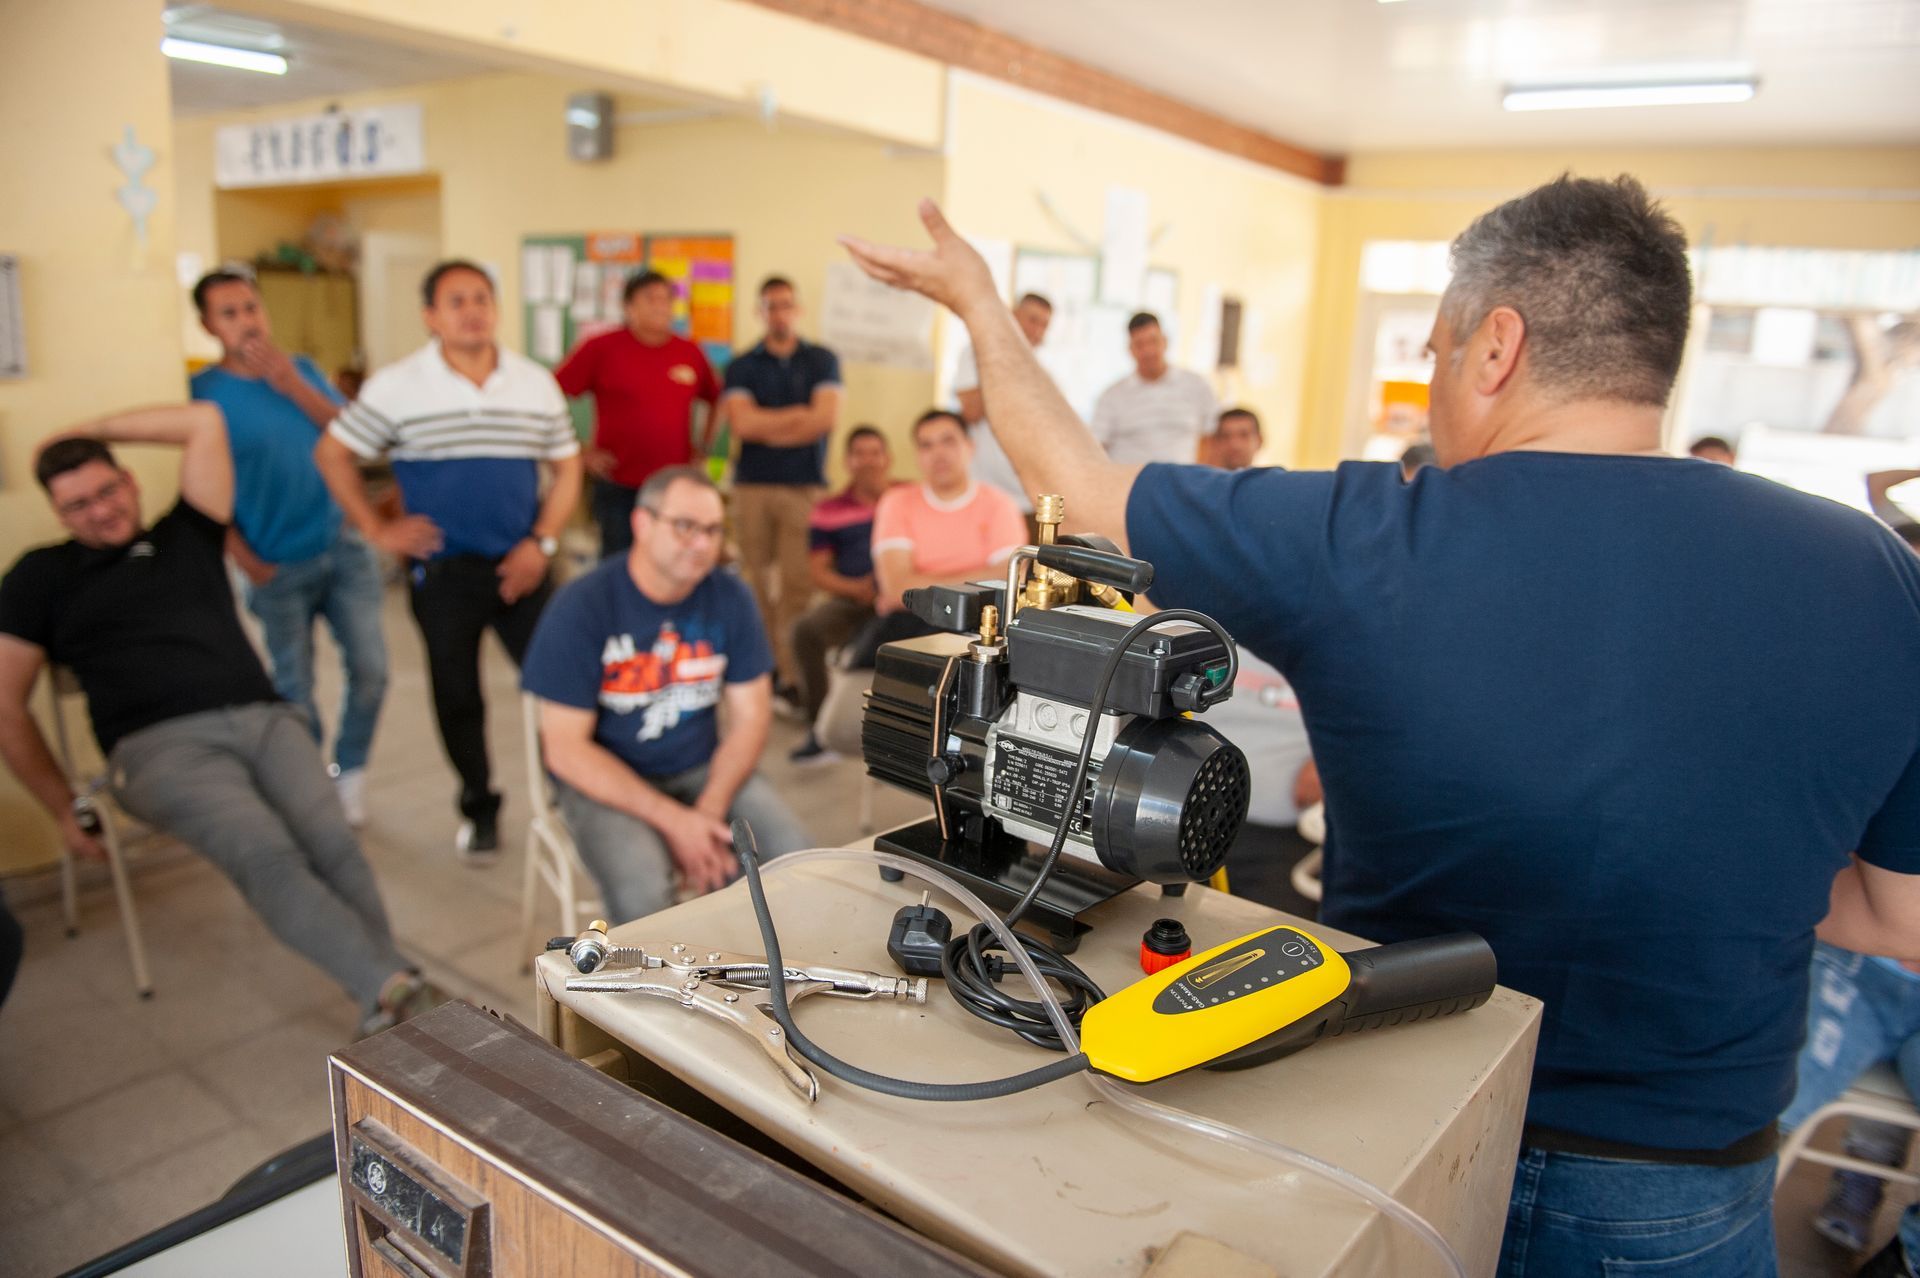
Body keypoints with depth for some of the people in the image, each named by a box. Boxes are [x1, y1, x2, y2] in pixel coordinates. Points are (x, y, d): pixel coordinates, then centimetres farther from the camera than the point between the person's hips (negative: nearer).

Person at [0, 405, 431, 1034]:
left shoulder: (186, 537, 26)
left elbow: (203, 421, 24)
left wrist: (94, 432, 29)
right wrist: (63, 808, 13)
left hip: (265, 720, 3)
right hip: (165, 746, -2)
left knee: (332, 841, -27)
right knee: (266, 855, -32)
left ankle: (383, 1013, -33)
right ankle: (391, 986, -43)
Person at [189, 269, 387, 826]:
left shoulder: (303, 371, 8)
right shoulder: (202, 392, -4)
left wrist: (294, 387, -14)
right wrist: (245, 559, -10)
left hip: (343, 546, 3)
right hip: (279, 567, -3)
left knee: (369, 670, 1)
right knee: (294, 690, 5)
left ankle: (349, 774, 22)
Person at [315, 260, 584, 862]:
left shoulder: (536, 382, 3)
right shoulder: (396, 387, -3)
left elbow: (566, 466, 7)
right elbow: (333, 454, 4)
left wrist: (542, 542, -4)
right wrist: (377, 529, -2)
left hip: (522, 565, 1)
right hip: (442, 572, -1)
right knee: (457, 696, 9)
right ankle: (478, 807, 28)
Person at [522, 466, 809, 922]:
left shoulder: (730, 598, -2)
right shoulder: (582, 606, -13)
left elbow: (750, 715, 1)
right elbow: (566, 748, -14)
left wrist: (709, 813, -15)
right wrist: (673, 820, -21)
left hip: (704, 771, 4)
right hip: (604, 780, -3)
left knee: (794, 854, -21)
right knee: (642, 891, -32)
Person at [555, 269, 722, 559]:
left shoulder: (690, 352, 5)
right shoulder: (601, 348, -5)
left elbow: (716, 400, 21)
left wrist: (705, 445, 11)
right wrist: (582, 452, -5)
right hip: (618, 488, -3)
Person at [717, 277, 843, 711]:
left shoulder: (822, 360, 10)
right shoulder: (742, 365, 11)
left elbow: (827, 417, -4)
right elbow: (741, 422, -5)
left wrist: (766, 426, 0)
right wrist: (800, 415, -2)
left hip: (805, 485, -1)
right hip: (752, 484, 1)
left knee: (798, 583, -10)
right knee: (757, 580, 1)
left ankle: (792, 676, -8)